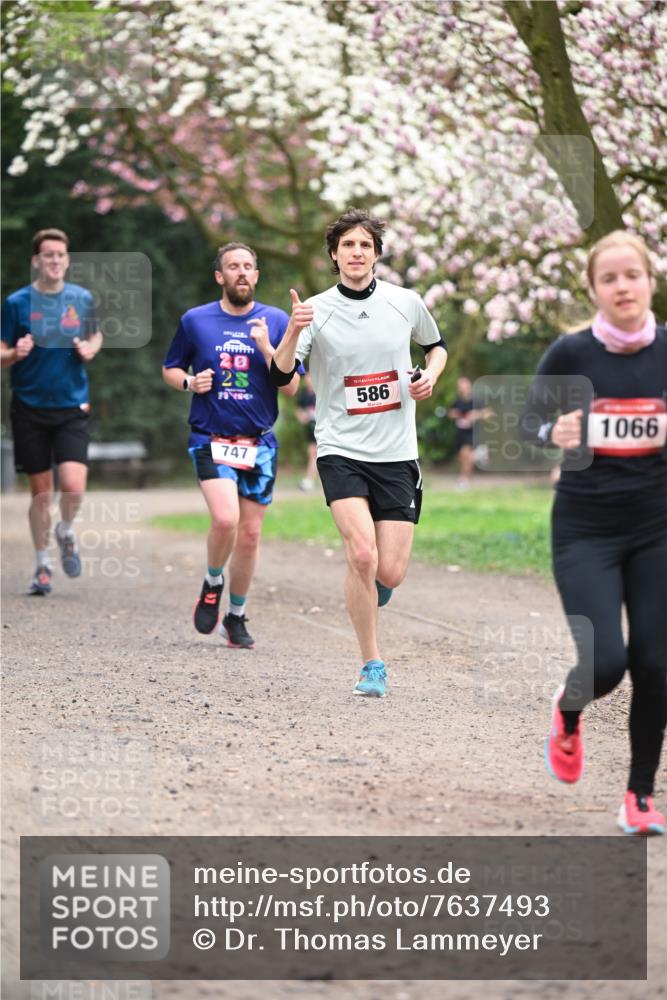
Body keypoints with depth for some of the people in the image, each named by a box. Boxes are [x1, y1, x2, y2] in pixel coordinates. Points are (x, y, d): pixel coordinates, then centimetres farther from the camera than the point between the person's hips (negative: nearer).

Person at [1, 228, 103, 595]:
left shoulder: (82, 299, 2)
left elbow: (96, 335, 19)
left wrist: (90, 349, -4)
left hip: (72, 407, 1)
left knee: (73, 486, -14)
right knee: (41, 491, 4)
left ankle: (66, 532, 19)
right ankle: (42, 564, 22)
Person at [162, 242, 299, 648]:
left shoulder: (276, 322, 3)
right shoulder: (195, 320, 3)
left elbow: (291, 386, 0)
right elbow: (170, 369, 15)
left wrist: (266, 348, -14)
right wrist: (189, 382, -7)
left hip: (259, 443, 2)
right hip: (211, 440, -2)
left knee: (249, 534, 5)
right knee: (225, 520, -22)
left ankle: (236, 617, 22)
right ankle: (213, 584, 8)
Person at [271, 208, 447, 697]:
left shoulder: (406, 303, 3)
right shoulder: (316, 309, -4)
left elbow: (437, 345, 23)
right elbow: (280, 376, -14)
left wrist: (431, 374, 2)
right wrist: (293, 332, -32)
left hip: (397, 454, 2)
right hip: (341, 450, -2)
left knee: (389, 573, -6)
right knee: (362, 555, -21)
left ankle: (373, 585, 33)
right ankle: (372, 665, -6)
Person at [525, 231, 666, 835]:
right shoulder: (570, 354, -7)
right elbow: (530, 425, 2)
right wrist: (554, 435, -20)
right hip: (586, 530, -2)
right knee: (604, 662, -13)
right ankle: (568, 716, 24)